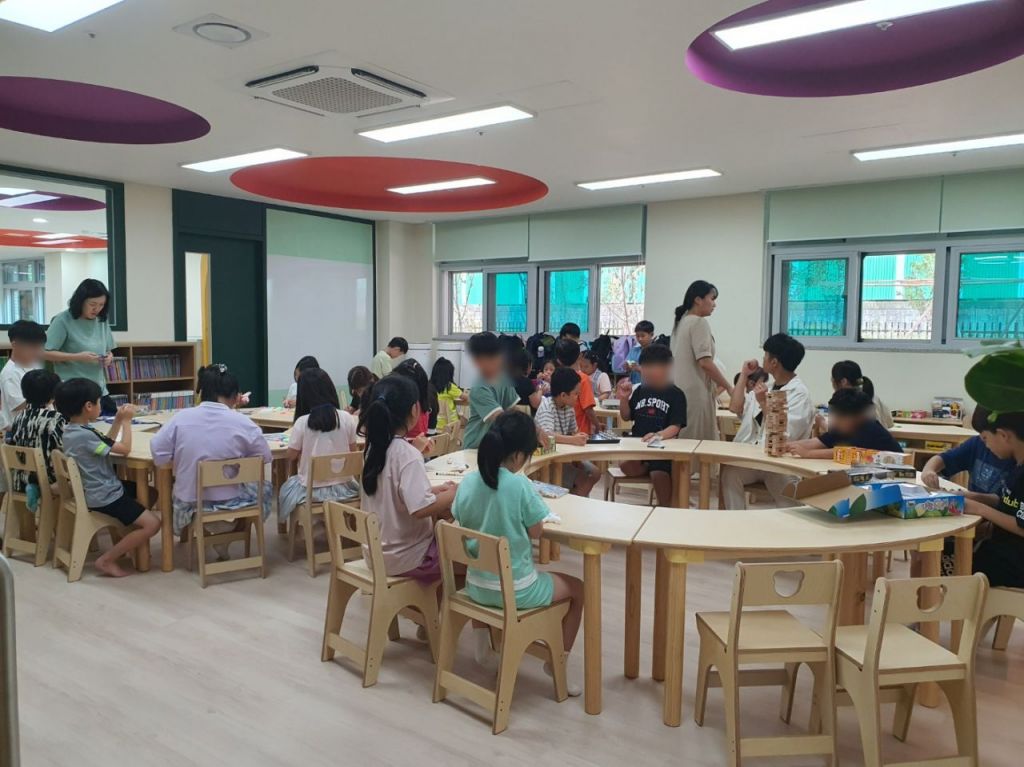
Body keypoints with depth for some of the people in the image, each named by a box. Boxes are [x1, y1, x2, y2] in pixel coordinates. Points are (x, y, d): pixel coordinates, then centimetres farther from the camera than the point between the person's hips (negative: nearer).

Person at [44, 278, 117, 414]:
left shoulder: (102, 321, 9)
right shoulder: (63, 320, -7)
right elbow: (45, 353, -10)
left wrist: (109, 357, -5)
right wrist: (77, 357, -20)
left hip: (100, 391, 5)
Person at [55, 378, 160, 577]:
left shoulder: (71, 430, 6)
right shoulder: (85, 435, -26)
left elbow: (107, 443, 19)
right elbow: (125, 448, -19)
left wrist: (118, 420, 9)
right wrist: (126, 420, -7)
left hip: (99, 490, 11)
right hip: (104, 497, -11)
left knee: (151, 492, 21)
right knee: (152, 523, -17)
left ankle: (126, 543, 19)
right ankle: (106, 560, -6)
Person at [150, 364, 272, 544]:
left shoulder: (181, 418, -10)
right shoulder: (242, 423, -14)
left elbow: (157, 454, -7)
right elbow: (266, 458, -5)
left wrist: (184, 456, 9)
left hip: (190, 506, 4)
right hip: (230, 506, -3)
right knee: (265, 489, 27)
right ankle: (224, 537, 16)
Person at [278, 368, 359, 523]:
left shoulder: (302, 422, -16)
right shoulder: (347, 418, -9)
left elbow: (291, 457, -4)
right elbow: (353, 453, 2)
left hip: (312, 490, -1)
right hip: (343, 487, 2)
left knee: (287, 488, 29)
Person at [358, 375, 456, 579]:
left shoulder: (374, 447, 1)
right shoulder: (408, 454, -23)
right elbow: (421, 508, -30)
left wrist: (436, 490, 7)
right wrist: (454, 493, -15)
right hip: (405, 557, -8)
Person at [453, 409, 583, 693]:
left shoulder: (467, 482, -7)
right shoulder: (520, 485, -23)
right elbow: (536, 531, -11)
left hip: (475, 586, 6)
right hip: (515, 590, -5)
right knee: (578, 589, 19)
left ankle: (484, 636, 35)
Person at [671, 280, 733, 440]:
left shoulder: (681, 322, 16)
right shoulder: (700, 322, -10)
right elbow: (705, 362, -17)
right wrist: (729, 388, -10)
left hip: (679, 391, 9)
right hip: (695, 393, -9)